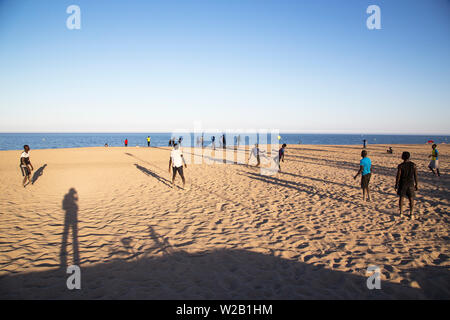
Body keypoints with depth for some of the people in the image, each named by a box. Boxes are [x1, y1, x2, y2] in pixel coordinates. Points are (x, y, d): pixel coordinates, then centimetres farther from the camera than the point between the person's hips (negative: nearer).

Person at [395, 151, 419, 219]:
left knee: (401, 198, 12)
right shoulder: (413, 165, -6)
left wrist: (396, 185, 2)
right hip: (410, 184, 1)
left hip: (402, 184, -1)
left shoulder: (400, 166, -12)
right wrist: (416, 185, 7)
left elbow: (398, 176, -9)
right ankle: (412, 214, 10)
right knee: (411, 199, 9)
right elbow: (415, 176, -3)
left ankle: (401, 213, 14)